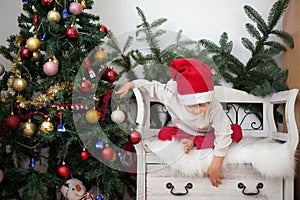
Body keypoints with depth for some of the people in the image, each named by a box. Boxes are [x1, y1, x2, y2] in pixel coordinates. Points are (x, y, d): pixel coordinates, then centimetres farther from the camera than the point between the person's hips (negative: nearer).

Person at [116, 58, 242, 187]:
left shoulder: (214, 107, -39)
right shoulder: (170, 97, -34)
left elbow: (223, 134, -37)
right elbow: (152, 86, -15)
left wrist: (215, 167, -38)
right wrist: (129, 85, -13)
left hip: (208, 134, -1)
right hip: (184, 132, 1)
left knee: (236, 132, -26)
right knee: (164, 134, -21)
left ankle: (193, 143, -20)